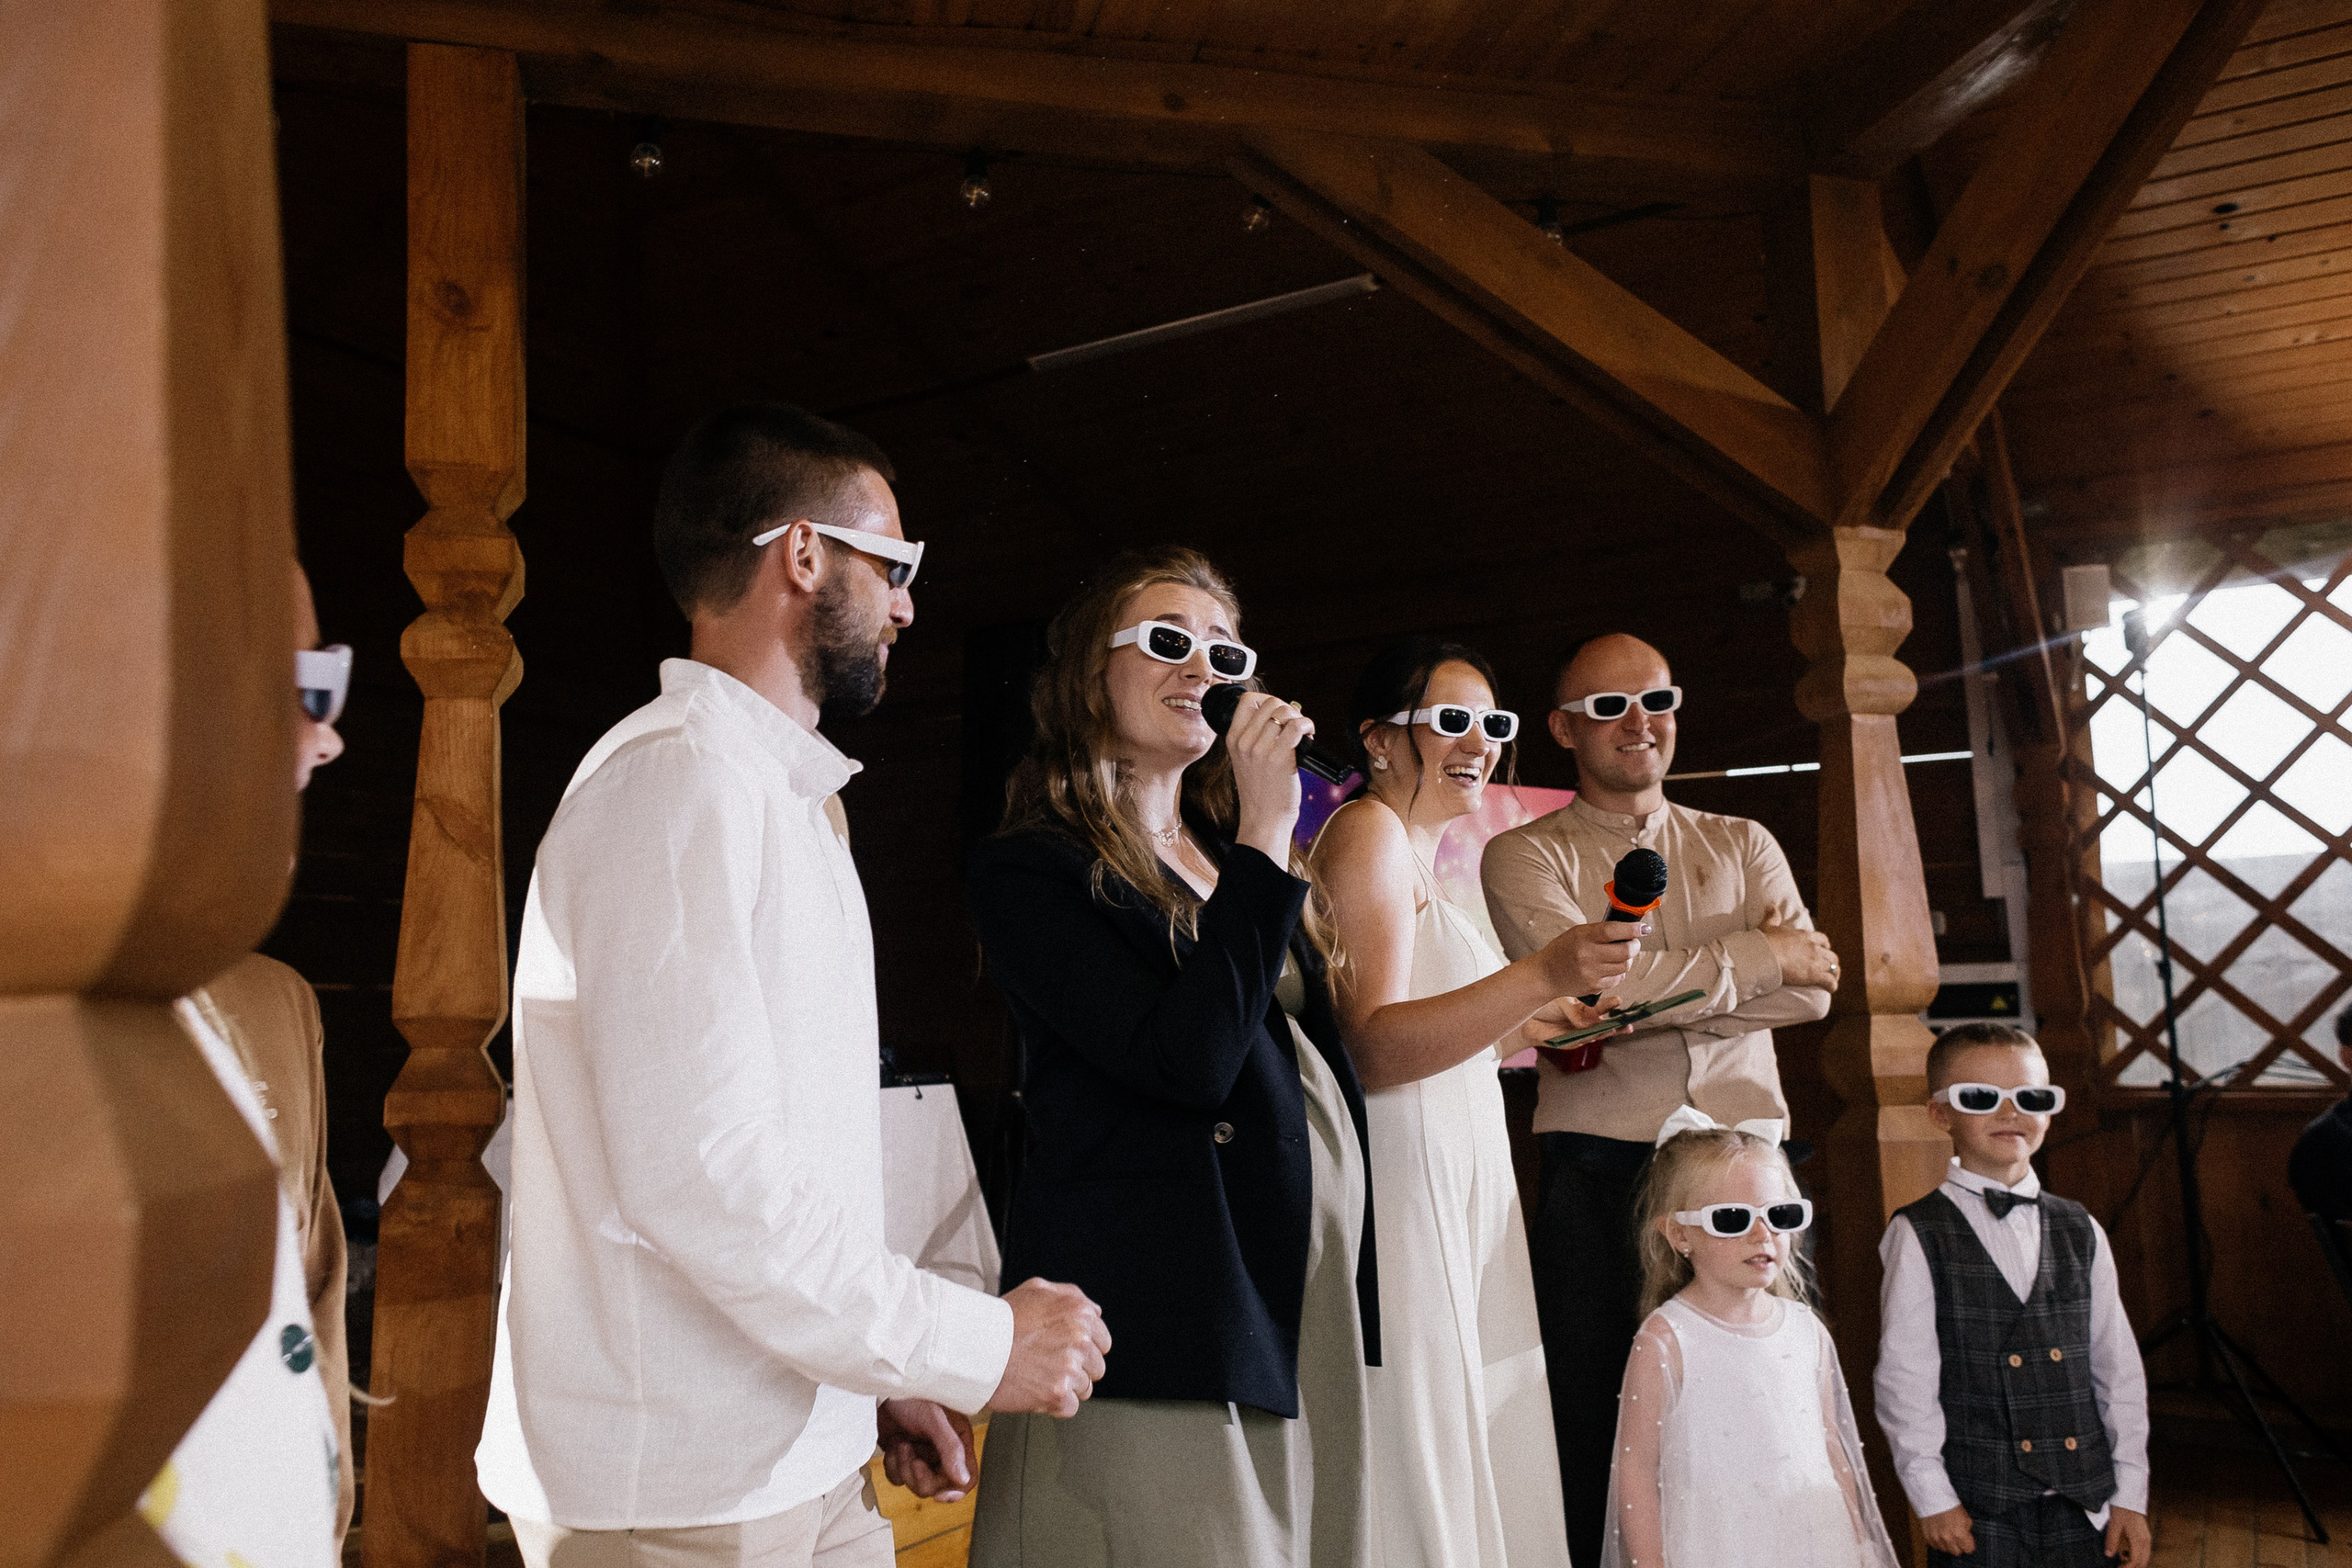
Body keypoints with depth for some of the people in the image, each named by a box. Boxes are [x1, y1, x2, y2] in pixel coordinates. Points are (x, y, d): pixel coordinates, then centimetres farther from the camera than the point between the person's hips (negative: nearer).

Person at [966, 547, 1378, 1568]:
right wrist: (1266, 834, -19)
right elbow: (1187, 1060, -21)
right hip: (1172, 1313, -7)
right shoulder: (1029, 871, -9)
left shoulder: (1228, 854, 15)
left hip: (1315, 1295, 8)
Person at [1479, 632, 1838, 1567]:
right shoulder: (1525, 857, 5)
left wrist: (1655, 994, -10)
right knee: (1596, 1421, 2)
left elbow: (1811, 990, 2)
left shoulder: (1744, 845, 16)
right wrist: (1758, 955, -3)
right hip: (1602, 1165, -3)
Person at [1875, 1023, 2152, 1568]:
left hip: (2083, 1506, 4)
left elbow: (2118, 1366, 9)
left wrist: (2130, 1492, 7)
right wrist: (1932, 1497, -8)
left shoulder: (2081, 1232, 6)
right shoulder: (1919, 1236, -7)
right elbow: (1904, 1377, -7)